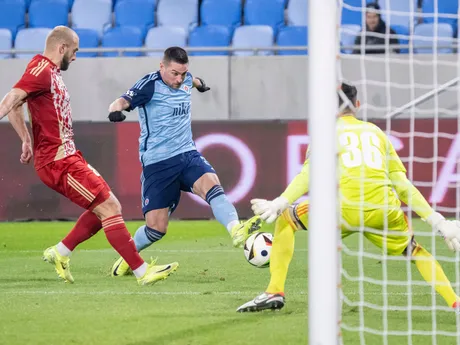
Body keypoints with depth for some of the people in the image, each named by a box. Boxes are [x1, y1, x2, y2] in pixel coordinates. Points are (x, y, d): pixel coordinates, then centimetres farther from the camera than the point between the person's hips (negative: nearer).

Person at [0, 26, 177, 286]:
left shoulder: (48, 71, 17)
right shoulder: (42, 70, -14)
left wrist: (27, 141, 19)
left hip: (67, 155, 11)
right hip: (58, 161, -11)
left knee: (107, 207, 13)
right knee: (109, 208, -10)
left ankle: (60, 253, 17)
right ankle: (142, 271, -7)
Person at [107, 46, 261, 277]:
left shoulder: (185, 80, 8)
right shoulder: (150, 85, -11)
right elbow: (123, 101, -26)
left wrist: (199, 83, 58)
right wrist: (116, 110, -51)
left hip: (187, 154, 5)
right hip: (157, 163, -5)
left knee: (211, 185, -28)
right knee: (156, 226, -5)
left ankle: (237, 231, -49)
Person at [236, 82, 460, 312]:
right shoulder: (376, 132, 23)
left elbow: (309, 174, -2)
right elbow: (403, 185, 18)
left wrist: (280, 203, -9)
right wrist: (436, 221, 19)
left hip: (344, 211, -3)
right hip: (385, 213, 3)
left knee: (286, 218, 19)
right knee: (415, 251, 30)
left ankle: (274, 292, 8)